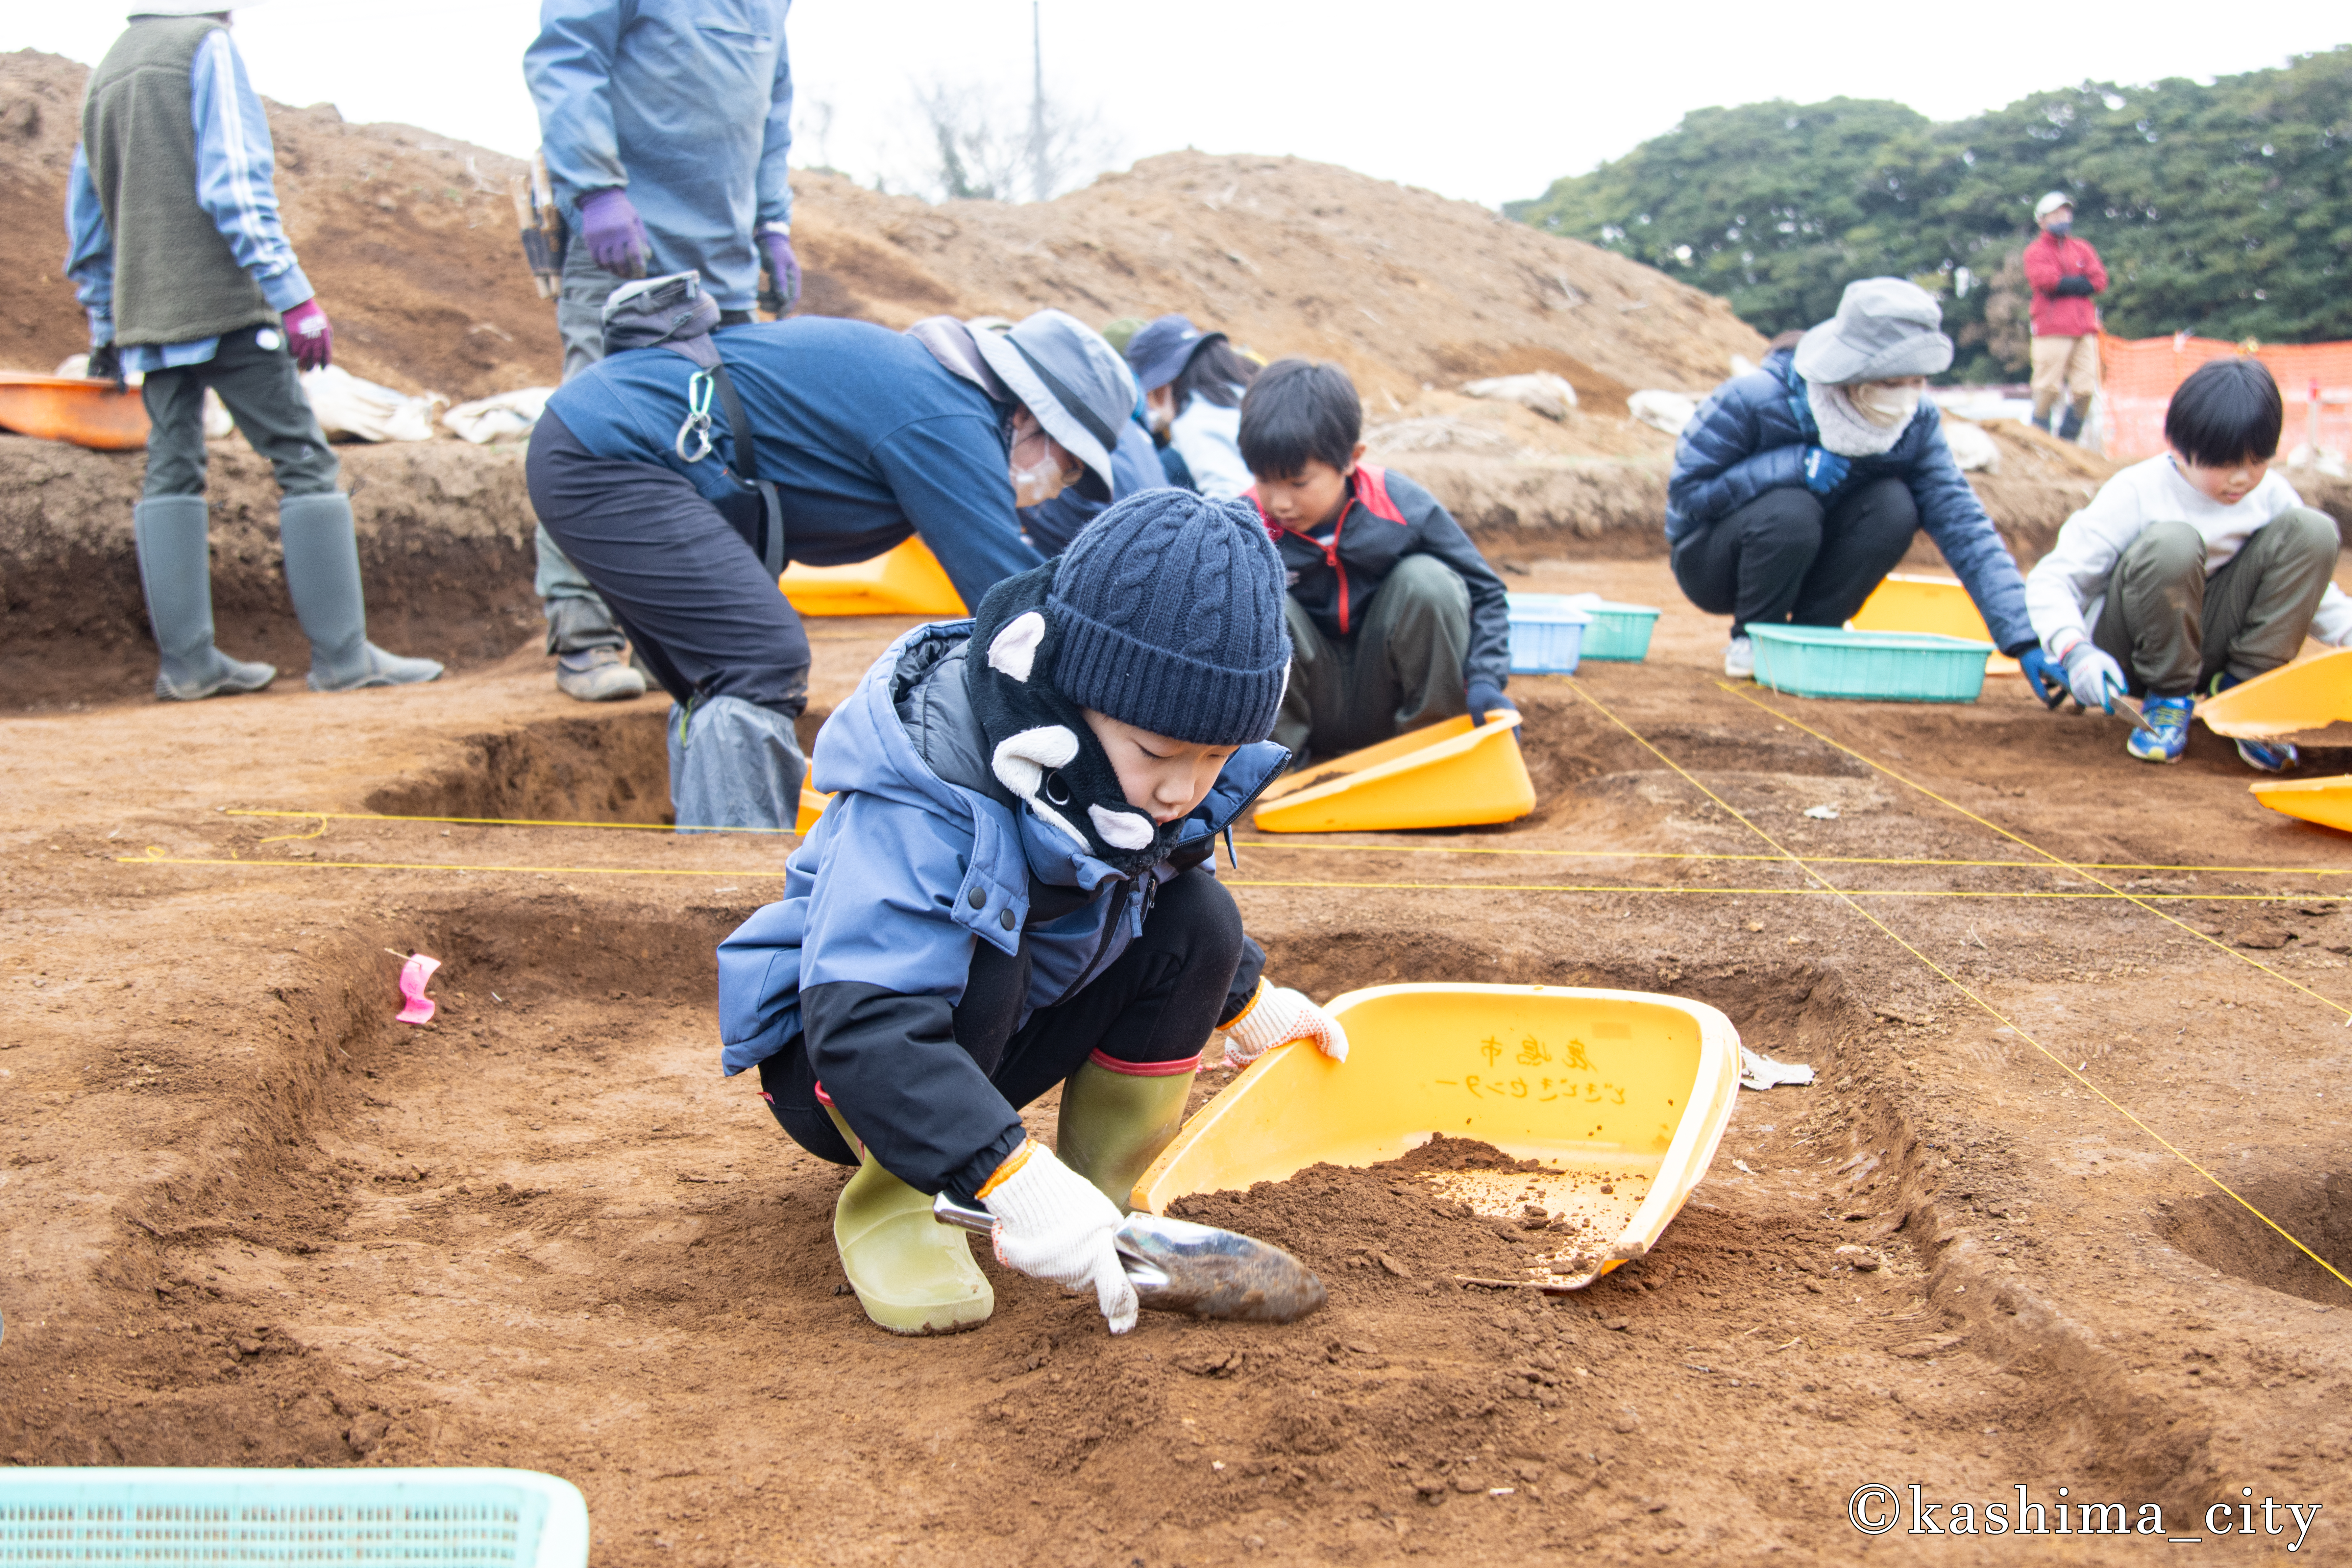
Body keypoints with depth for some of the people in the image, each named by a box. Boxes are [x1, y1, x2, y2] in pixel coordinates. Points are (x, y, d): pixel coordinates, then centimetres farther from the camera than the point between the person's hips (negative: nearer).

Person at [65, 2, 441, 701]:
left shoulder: (107, 69, 18)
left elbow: (86, 218, 21)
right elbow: (236, 186, -15)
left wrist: (104, 326, 27)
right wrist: (296, 299, -16)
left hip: (147, 314, 8)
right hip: (224, 302, -8)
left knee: (171, 469, 8)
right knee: (304, 458, -5)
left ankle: (185, 660, 6)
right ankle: (341, 653, -9)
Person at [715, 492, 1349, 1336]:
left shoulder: (1162, 779, -12)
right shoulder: (922, 811, -37)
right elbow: (865, 1028, -47)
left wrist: (1243, 998, 20)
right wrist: (1015, 1179, -54)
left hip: (1003, 1043, 6)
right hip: (836, 1065, -6)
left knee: (1198, 916, -15)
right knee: (975, 944, -37)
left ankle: (1103, 1189, -3)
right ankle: (887, 1201, -17)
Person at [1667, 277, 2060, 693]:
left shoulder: (1916, 423, -14)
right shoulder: (1754, 400, -26)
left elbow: (1964, 527, -20)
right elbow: (1686, 492, -23)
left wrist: (2025, 639, -30)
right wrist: (1793, 466, -33)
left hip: (1808, 564, 4)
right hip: (1713, 561, -4)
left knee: (1894, 505, -24)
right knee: (1792, 511, -35)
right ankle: (1751, 642, -9)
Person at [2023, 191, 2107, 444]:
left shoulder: (2082, 248, 19)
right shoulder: (2036, 251, 6)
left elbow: (2100, 280, 5)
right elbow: (2047, 281, -11)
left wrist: (2065, 284, -4)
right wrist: (2081, 282, -2)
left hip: (2084, 327, 5)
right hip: (2052, 329, -5)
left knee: (2085, 390, -1)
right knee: (2048, 389, -9)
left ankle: (2067, 441, 9)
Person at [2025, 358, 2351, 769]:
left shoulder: (2271, 495, -2)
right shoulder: (2136, 493, -16)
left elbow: (2308, 585, 9)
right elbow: (2051, 580, -19)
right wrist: (2077, 652, -37)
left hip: (2212, 647, 5)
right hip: (2129, 654, -4)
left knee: (2313, 530, -14)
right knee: (2172, 543, -35)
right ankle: (2169, 698, -14)